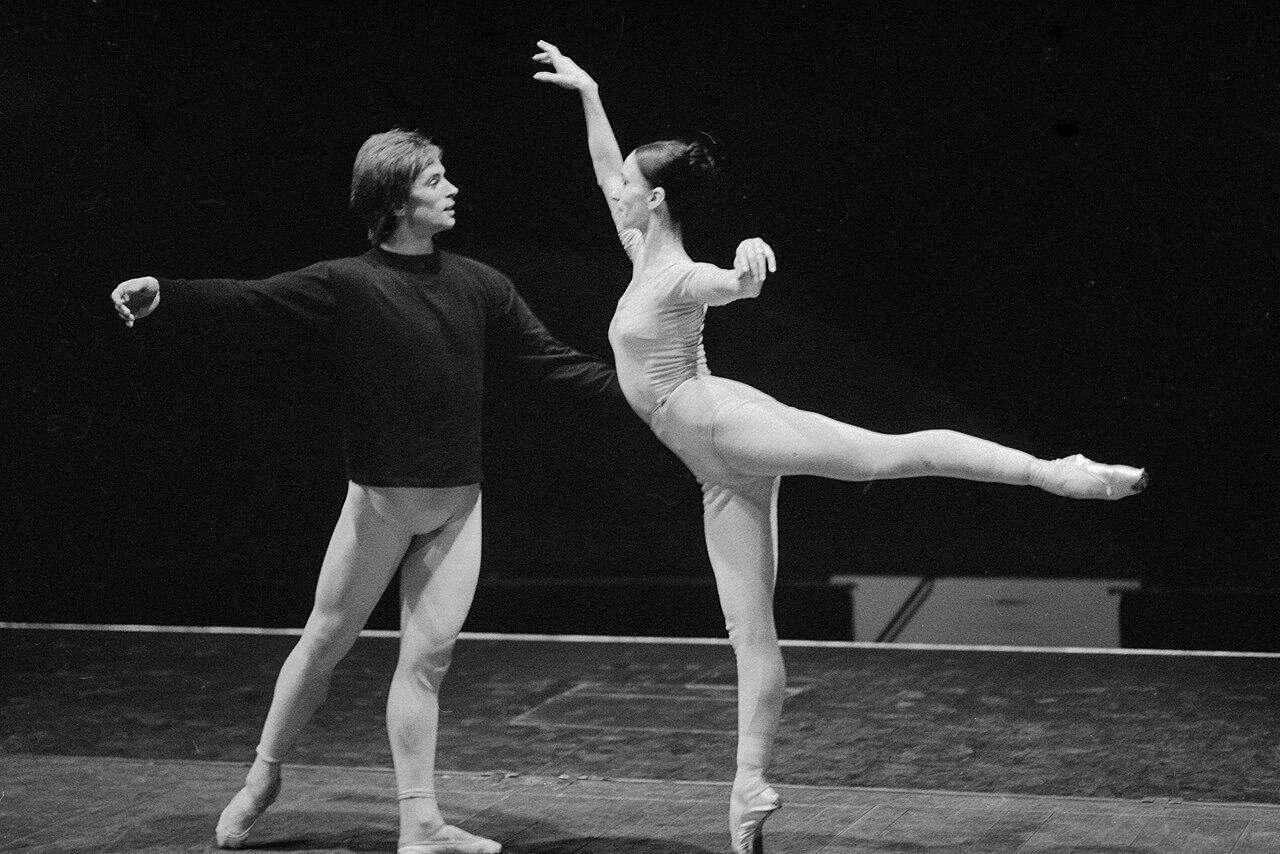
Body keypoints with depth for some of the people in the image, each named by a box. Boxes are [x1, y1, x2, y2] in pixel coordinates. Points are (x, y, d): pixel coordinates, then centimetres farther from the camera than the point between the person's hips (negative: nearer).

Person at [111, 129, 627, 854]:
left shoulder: (479, 285, 2)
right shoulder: (350, 285, -10)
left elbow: (553, 361, 6)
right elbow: (250, 300, -19)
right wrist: (164, 292, -34)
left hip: (459, 503, 3)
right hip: (381, 499, -3)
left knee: (429, 654, 3)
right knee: (326, 642, 7)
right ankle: (263, 780, 27)